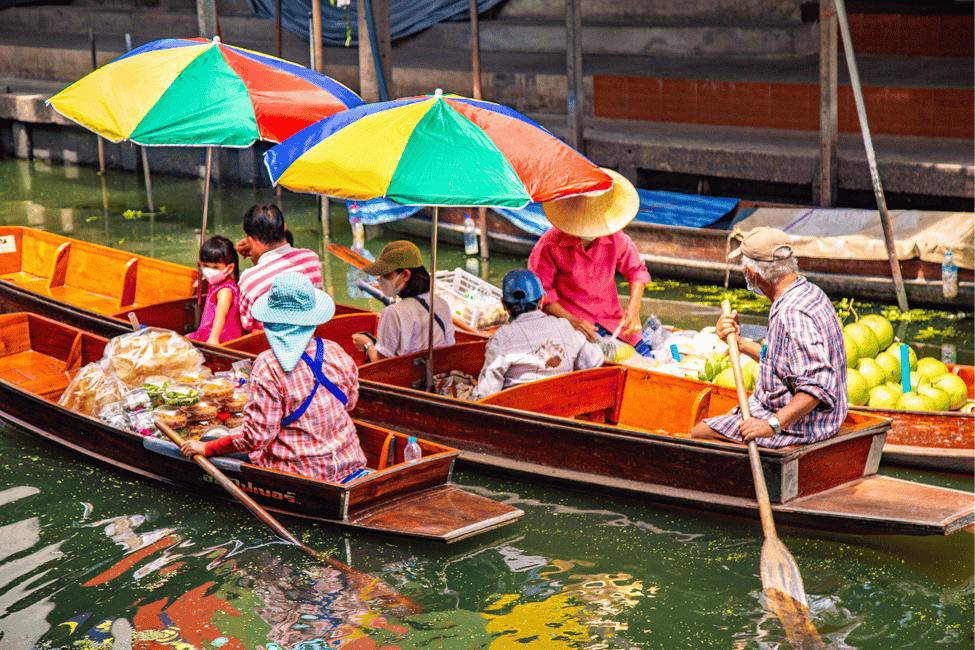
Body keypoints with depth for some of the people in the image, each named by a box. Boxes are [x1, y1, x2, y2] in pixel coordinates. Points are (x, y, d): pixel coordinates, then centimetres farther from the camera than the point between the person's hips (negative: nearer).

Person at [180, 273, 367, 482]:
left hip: (297, 473, -6)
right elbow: (350, 402, 13)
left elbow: (256, 437, -19)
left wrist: (206, 448, -8)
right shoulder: (336, 353, -4)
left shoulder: (267, 366, -19)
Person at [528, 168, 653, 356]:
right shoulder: (550, 243, -13)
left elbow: (637, 270, 12)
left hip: (611, 318, 4)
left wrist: (633, 308, -6)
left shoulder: (615, 238, -3)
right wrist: (571, 320, -20)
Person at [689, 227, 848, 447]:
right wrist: (738, 342, 12)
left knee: (699, 433, -8)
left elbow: (817, 385, -34)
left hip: (796, 428, -11)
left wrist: (773, 425, -37)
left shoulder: (793, 315, -27)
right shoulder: (809, 292, 7)